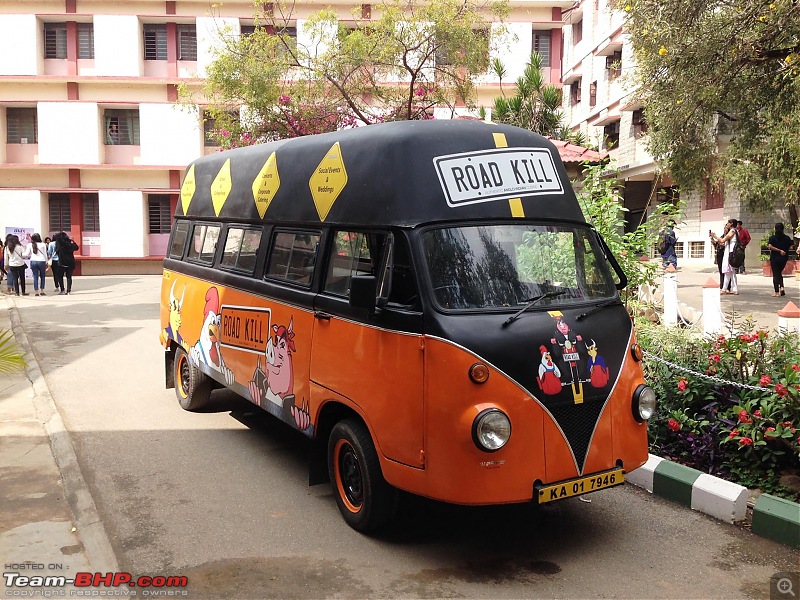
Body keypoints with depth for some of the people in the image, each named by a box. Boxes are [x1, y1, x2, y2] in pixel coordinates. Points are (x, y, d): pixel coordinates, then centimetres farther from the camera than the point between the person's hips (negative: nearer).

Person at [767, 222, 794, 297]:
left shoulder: (772, 237, -7)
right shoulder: (787, 238, -1)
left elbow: (770, 246, -21)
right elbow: (791, 247, -5)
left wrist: (779, 250, -16)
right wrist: (784, 249, 12)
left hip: (774, 258, -3)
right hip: (784, 258, 3)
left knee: (775, 274, 3)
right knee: (780, 273, 20)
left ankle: (776, 291, 2)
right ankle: (781, 287, 1)